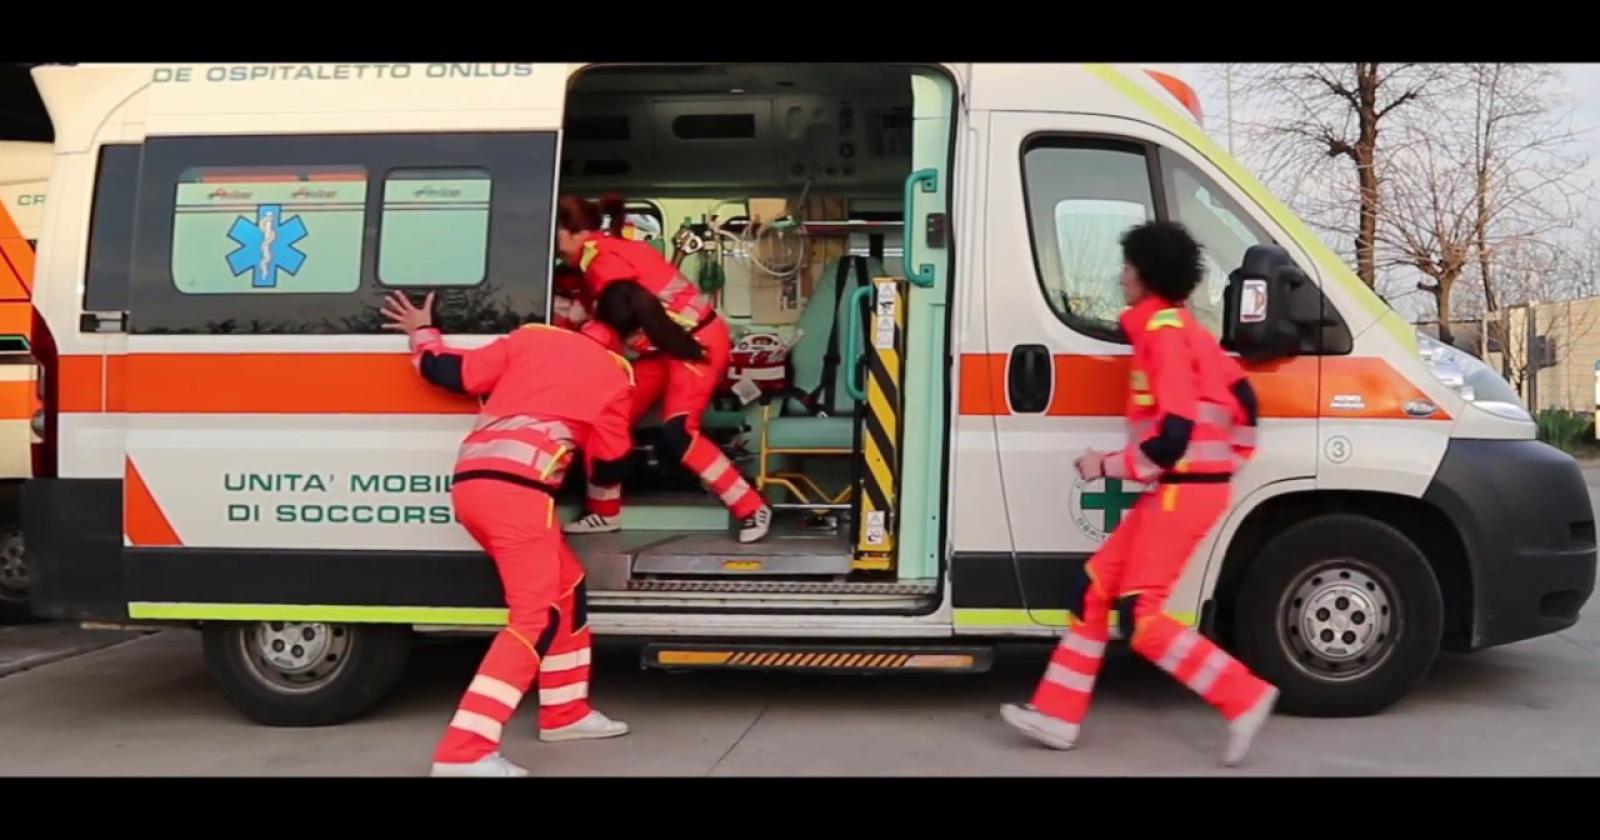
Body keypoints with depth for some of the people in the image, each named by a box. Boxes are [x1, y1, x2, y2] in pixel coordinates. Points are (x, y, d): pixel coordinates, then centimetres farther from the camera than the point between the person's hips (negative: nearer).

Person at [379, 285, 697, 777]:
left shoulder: (531, 336, 20)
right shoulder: (614, 376, 9)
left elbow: (452, 375, 15)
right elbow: (609, 468, 14)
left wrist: (421, 333, 34)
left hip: (472, 480, 7)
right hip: (516, 487, -7)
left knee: (566, 583, 21)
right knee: (538, 616, -6)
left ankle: (565, 713, 30)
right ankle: (464, 752, -16)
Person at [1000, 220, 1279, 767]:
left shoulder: (1163, 331, -16)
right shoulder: (1178, 328, 15)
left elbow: (1173, 436, -23)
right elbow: (1242, 399, 20)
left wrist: (1108, 465, -13)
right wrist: (1229, 466, 23)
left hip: (1183, 492, -10)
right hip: (1178, 490, 10)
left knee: (1139, 616, -7)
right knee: (1096, 589, 10)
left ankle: (1246, 698, 2)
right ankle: (1058, 716, 15)